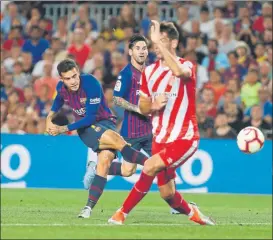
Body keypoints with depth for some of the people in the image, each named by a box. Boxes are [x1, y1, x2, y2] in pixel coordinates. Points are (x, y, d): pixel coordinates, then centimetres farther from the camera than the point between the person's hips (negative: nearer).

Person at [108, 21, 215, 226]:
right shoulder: (149, 71, 7)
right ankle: (191, 212, 37)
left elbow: (179, 72, -37)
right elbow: (143, 107, 13)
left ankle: (123, 213, -13)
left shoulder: (187, 66, -10)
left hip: (185, 137, -6)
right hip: (160, 138, 6)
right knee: (167, 195, 5)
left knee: (150, 167, -25)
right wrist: (153, 105, -11)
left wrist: (159, 41, -37)